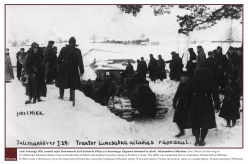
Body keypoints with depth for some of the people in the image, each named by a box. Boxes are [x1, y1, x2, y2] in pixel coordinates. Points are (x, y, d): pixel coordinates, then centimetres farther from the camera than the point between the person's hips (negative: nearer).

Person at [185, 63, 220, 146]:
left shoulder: (192, 80, 1)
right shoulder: (210, 80, -7)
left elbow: (188, 93, 5)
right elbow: (215, 93, -8)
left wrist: (187, 105, 13)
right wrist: (217, 105, -2)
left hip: (195, 104, 2)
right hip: (206, 104, -2)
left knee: (195, 122, 13)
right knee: (205, 124, 9)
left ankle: (197, 140, 6)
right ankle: (201, 140, 7)